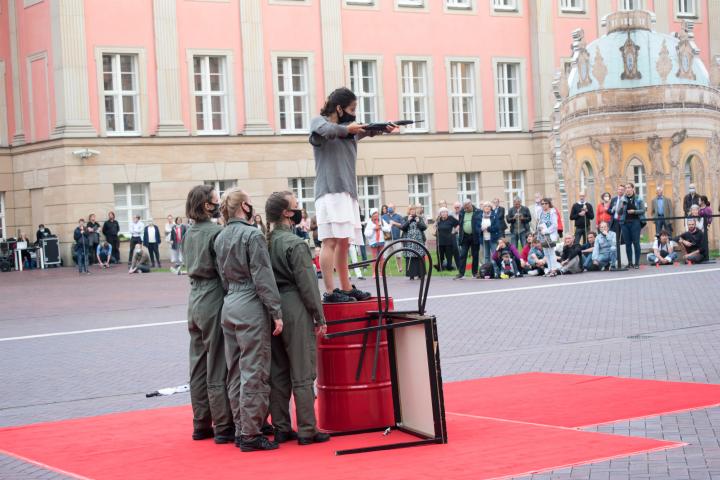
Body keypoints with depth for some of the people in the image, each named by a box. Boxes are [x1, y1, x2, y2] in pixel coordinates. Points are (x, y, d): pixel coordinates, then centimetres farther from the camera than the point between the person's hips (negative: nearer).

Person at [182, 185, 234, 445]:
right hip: (214, 300, -8)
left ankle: (201, 424, 19)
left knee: (198, 366, 12)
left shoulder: (189, 233, 11)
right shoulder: (216, 232, -15)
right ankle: (224, 428, 1)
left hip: (195, 301, 8)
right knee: (218, 369, -3)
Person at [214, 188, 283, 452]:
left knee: (236, 373, 12)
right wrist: (277, 313, -12)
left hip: (229, 306, 8)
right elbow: (263, 278, -15)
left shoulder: (221, 238, 11)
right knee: (254, 373, -4)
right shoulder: (252, 235, -12)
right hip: (251, 307, -8)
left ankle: (240, 430, 17)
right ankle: (251, 434, -3)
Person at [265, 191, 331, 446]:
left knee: (278, 373, 11)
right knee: (302, 375, -2)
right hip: (296, 311, -7)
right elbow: (307, 284, -13)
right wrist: (319, 317, -6)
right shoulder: (295, 244, -14)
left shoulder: (266, 242, 6)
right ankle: (306, 431, 2)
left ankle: (281, 428, 16)